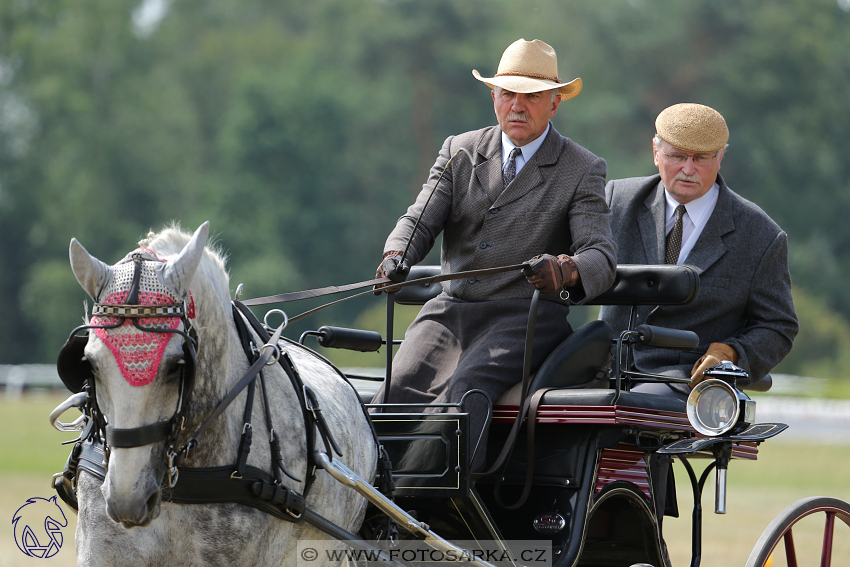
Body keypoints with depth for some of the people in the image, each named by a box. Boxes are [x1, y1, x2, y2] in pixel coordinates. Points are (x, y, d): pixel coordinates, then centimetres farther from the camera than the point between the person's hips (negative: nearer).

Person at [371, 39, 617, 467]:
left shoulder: (582, 170, 4)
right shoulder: (460, 152, 15)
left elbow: (601, 258, -7)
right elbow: (420, 220, 7)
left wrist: (567, 269, -33)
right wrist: (396, 255, -18)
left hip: (525, 318, -4)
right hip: (449, 310, 4)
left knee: (466, 389, -33)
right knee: (399, 391, -24)